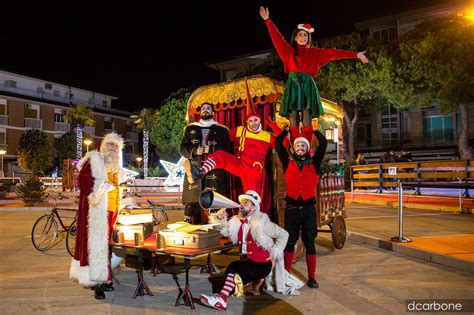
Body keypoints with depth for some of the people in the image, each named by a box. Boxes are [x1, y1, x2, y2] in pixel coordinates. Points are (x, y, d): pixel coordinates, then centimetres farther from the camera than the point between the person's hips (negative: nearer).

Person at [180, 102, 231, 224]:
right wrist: (194, 151, -7)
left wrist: (211, 149, -11)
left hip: (214, 170, -1)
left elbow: (227, 149, 4)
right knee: (191, 201, -4)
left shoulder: (222, 130, 14)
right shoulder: (190, 129, 19)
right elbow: (182, 148, 12)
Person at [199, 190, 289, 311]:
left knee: (233, 266, -25)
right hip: (246, 263, 6)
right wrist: (222, 219, -2)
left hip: (262, 265, -6)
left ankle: (222, 299, -24)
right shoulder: (236, 222, 6)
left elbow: (283, 235, -5)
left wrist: (274, 255, -7)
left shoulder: (262, 222, -9)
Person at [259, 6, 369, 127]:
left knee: (307, 120, -9)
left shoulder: (315, 53, 15)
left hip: (308, 86, 0)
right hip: (293, 85, 1)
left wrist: (356, 55, 8)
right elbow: (277, 37, 17)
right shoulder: (289, 51, 16)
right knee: (293, 118, -7)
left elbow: (333, 53, 10)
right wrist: (267, 20, 17)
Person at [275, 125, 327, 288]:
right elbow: (278, 143, 5)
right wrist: (287, 130, 17)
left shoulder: (314, 163, 8)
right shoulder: (288, 162, 6)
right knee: (289, 242, 7)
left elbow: (323, 144, 4)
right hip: (291, 208, 0)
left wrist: (315, 131, 17)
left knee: (310, 242, 7)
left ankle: (312, 277, 16)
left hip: (309, 209, 0)